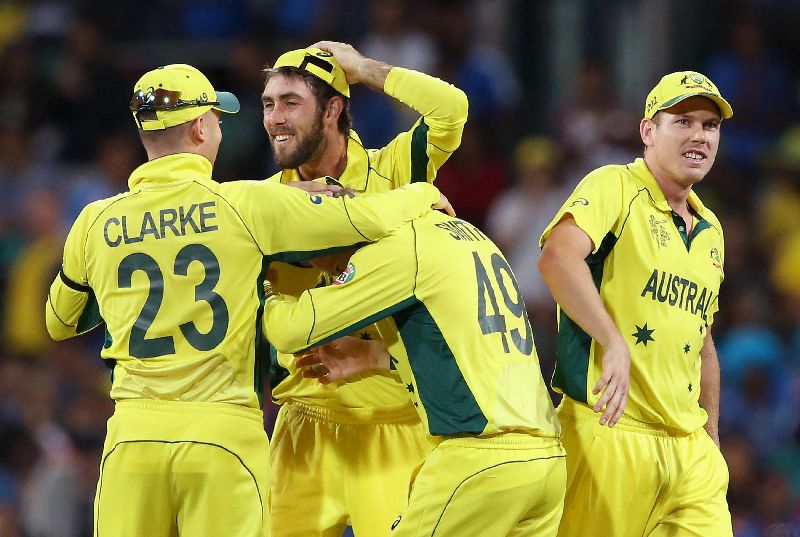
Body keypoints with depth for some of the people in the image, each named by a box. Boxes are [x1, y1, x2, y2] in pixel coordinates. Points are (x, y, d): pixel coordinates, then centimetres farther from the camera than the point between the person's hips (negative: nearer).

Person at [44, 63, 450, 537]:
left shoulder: (96, 223, 8)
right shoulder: (246, 205, -2)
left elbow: (60, 323, 24)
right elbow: (369, 219, 0)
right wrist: (425, 193, 20)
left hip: (133, 432, 3)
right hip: (224, 431, -3)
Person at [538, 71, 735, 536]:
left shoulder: (709, 231, 19)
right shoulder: (616, 188, -5)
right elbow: (558, 257, -24)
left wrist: (711, 440, 23)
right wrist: (615, 343, -31)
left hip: (689, 445, 7)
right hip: (611, 429, -7)